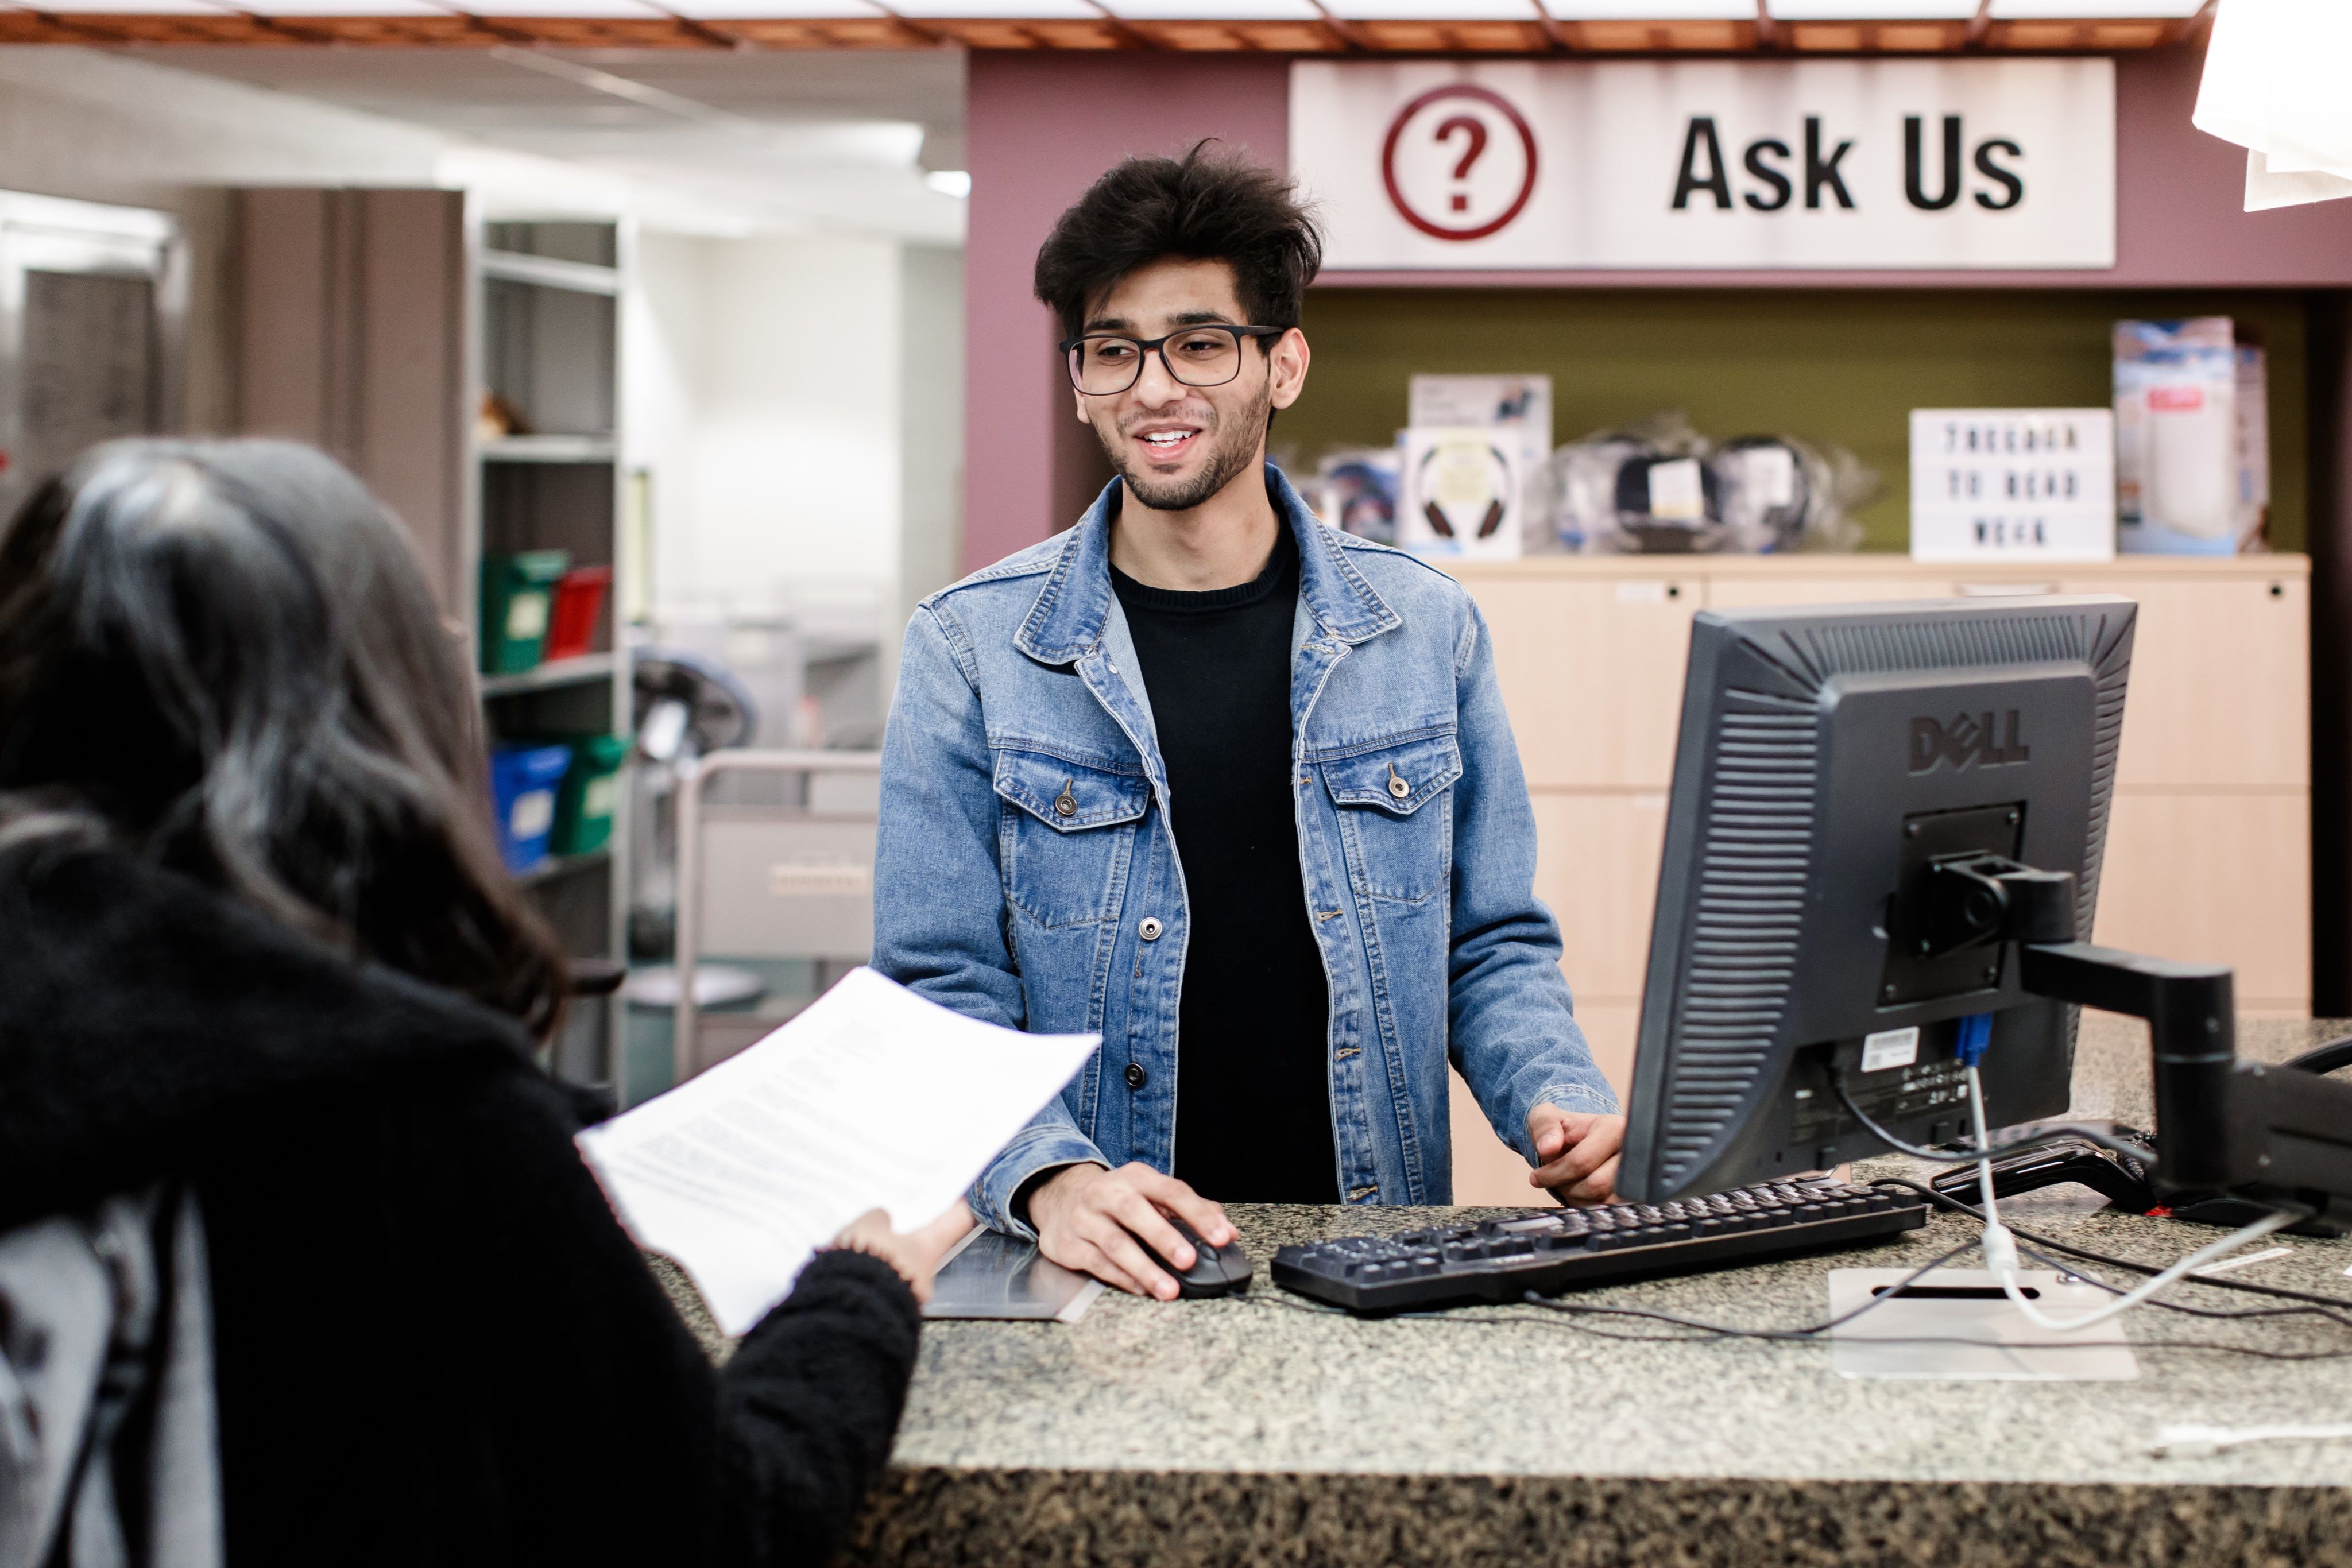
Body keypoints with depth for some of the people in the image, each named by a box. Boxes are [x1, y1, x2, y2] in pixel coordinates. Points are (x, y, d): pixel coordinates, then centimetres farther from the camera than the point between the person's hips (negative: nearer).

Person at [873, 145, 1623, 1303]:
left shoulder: (1424, 631, 8)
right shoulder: (971, 649, 2)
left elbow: (1493, 946, 14)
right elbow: (943, 991, -1)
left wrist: (1558, 1101, -6)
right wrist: (1052, 1180, -20)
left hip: (1368, 1260, 1)